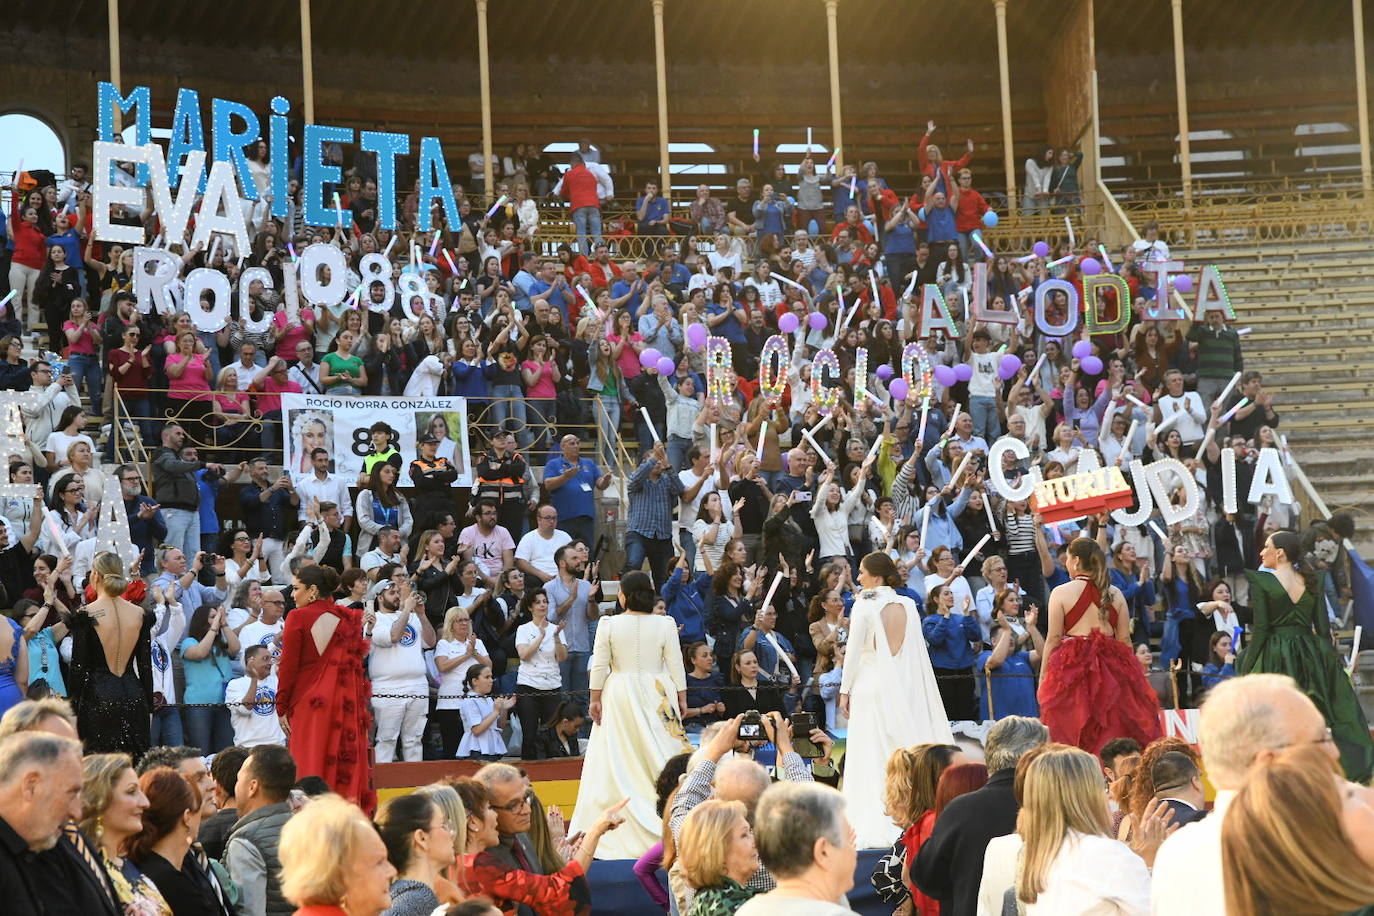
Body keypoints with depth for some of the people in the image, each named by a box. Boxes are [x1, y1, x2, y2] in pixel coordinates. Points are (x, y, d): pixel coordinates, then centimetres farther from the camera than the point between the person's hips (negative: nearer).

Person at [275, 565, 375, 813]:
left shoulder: (299, 617, -7)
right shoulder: (349, 617, 8)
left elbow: (289, 666, -7)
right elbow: (356, 661, 12)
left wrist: (282, 708, -1)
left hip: (310, 702, -5)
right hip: (347, 705, 5)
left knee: (310, 766, -1)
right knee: (347, 765, 8)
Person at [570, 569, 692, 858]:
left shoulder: (608, 625, -4)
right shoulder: (665, 624, -3)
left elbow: (599, 666, -2)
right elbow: (676, 664, 0)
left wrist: (595, 698, 6)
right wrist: (682, 696, 9)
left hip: (619, 694, 0)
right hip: (657, 694, 0)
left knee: (616, 760, 3)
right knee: (660, 755, 4)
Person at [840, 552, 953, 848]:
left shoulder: (864, 605, -9)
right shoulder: (908, 604, 4)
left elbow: (854, 651, -8)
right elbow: (917, 649, 10)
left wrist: (845, 690, 0)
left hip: (872, 687, -4)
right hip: (906, 687, 4)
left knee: (874, 756, -2)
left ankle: (878, 828, -3)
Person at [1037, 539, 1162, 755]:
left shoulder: (1061, 592, -3)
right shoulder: (1115, 594, 7)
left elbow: (1053, 639, -5)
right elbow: (1125, 639, 6)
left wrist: (1042, 680, -1)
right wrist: (1130, 675, 13)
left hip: (1072, 667, -3)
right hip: (1111, 669, 3)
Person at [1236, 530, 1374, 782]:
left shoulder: (1261, 581, -9)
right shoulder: (1310, 582, 5)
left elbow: (1260, 630, -12)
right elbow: (1323, 628, 5)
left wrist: (1246, 666, -6)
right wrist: (1332, 659, 14)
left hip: (1275, 658, -5)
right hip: (1312, 657, 5)